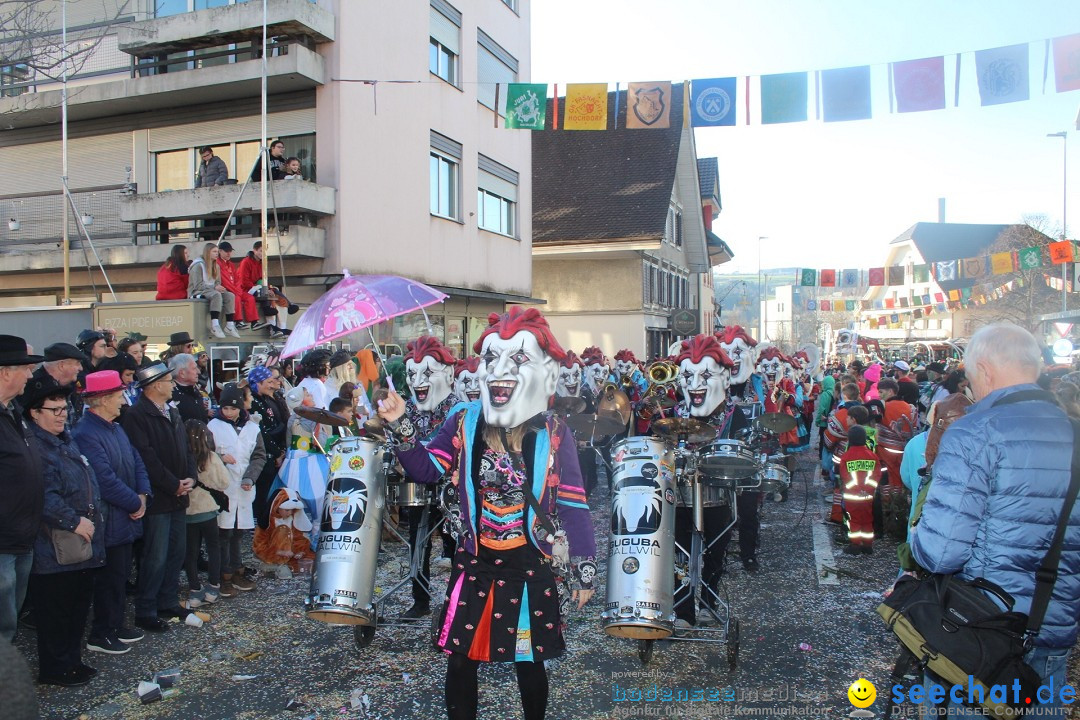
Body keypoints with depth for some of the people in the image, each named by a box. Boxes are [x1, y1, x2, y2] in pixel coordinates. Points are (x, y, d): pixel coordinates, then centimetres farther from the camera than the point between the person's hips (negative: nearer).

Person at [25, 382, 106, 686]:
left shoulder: (67, 440, 14)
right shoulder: (35, 447, -16)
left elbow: (90, 484, 23)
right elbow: (45, 496, -25)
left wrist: (92, 519, 16)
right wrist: (74, 520, -22)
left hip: (84, 542, 9)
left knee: (79, 606, 18)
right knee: (55, 611, 5)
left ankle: (72, 660, 31)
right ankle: (55, 669, 18)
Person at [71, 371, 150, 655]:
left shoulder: (115, 428, 10)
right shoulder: (86, 434, -21)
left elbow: (136, 462, 12)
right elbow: (105, 479, -26)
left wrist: (142, 494, -3)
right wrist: (134, 503, -16)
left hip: (126, 517, 9)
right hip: (109, 522, -9)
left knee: (121, 575, 18)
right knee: (109, 578, 2)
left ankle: (116, 625, 30)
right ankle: (100, 634, 15)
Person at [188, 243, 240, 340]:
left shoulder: (215, 265, 15)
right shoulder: (198, 265, -10)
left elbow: (217, 282, 16)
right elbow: (198, 285, -16)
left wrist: (219, 287, -10)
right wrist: (214, 287, -24)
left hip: (211, 290, 8)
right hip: (197, 292, -8)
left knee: (230, 296, -18)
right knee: (216, 295, -37)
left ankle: (230, 325, -24)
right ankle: (215, 326, -44)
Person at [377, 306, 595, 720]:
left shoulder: (553, 435, -9)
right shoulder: (465, 423, -3)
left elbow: (572, 504, -6)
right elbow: (426, 469, 1)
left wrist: (584, 570, -6)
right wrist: (400, 427, -13)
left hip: (530, 568, -1)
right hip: (473, 564, 2)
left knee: (529, 663, 13)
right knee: (461, 660, 11)